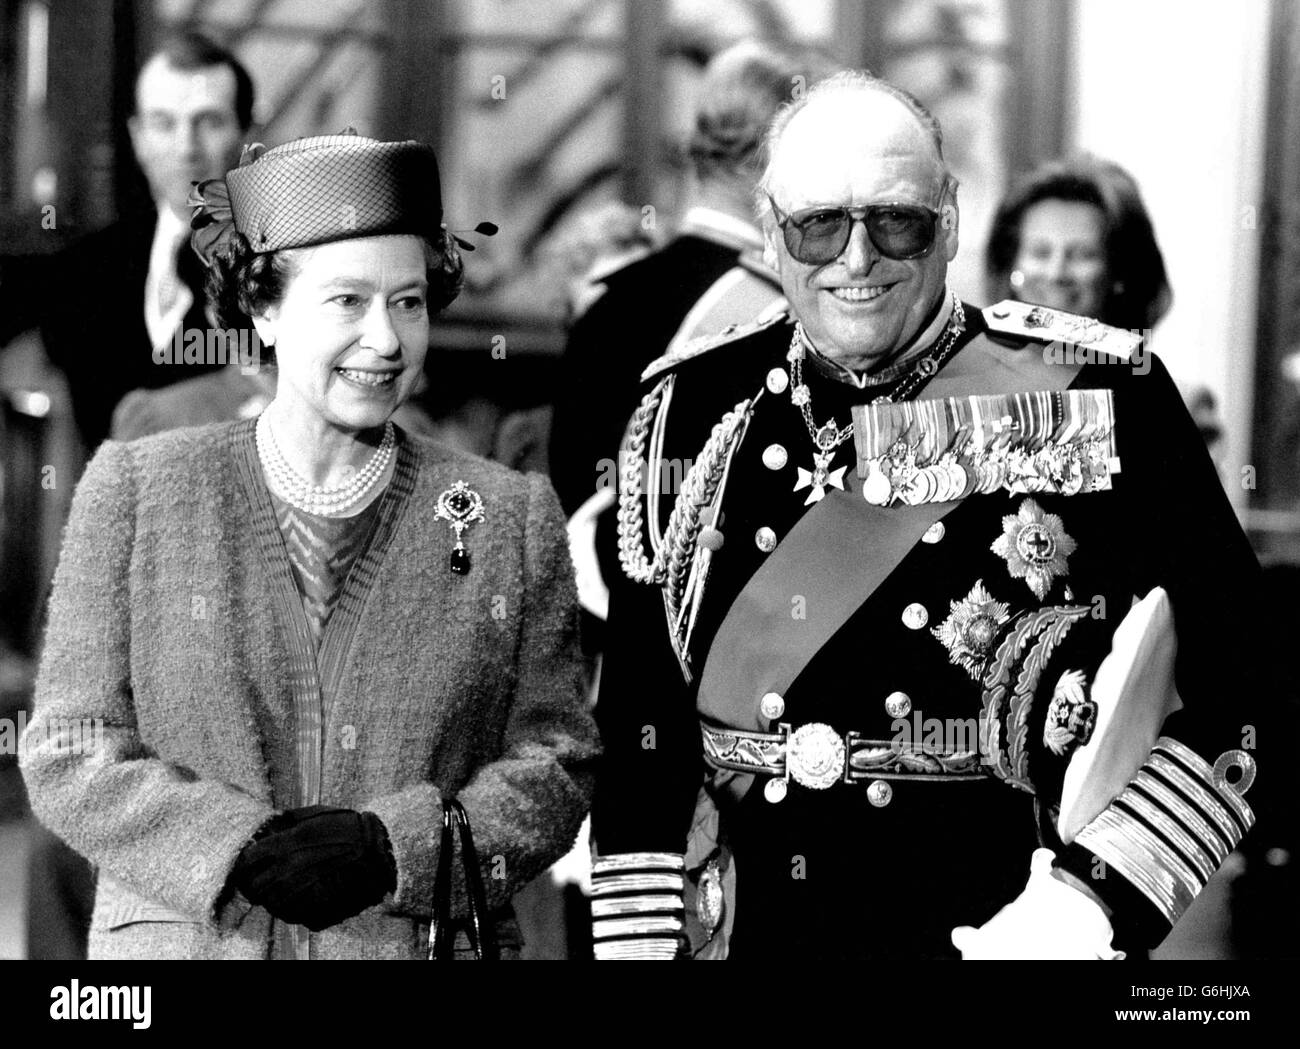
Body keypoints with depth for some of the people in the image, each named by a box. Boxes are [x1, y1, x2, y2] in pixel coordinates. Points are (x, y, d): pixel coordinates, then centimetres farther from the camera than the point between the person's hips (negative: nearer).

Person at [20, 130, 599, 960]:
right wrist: (242, 850, -14)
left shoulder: (513, 517, 5)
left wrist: (396, 849, -14)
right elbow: (71, 753, -1)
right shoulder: (135, 489, 3)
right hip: (180, 937, 0)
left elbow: (557, 763, 2)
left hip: (431, 939, 1)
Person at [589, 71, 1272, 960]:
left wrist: (1087, 909, -19)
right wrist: (636, 943, 0)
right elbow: (636, 726, 4)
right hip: (768, 934, 3)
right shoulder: (691, 413, 1)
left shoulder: (1097, 395, -8)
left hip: (1026, 931, -2)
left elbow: (1231, 685, -10)